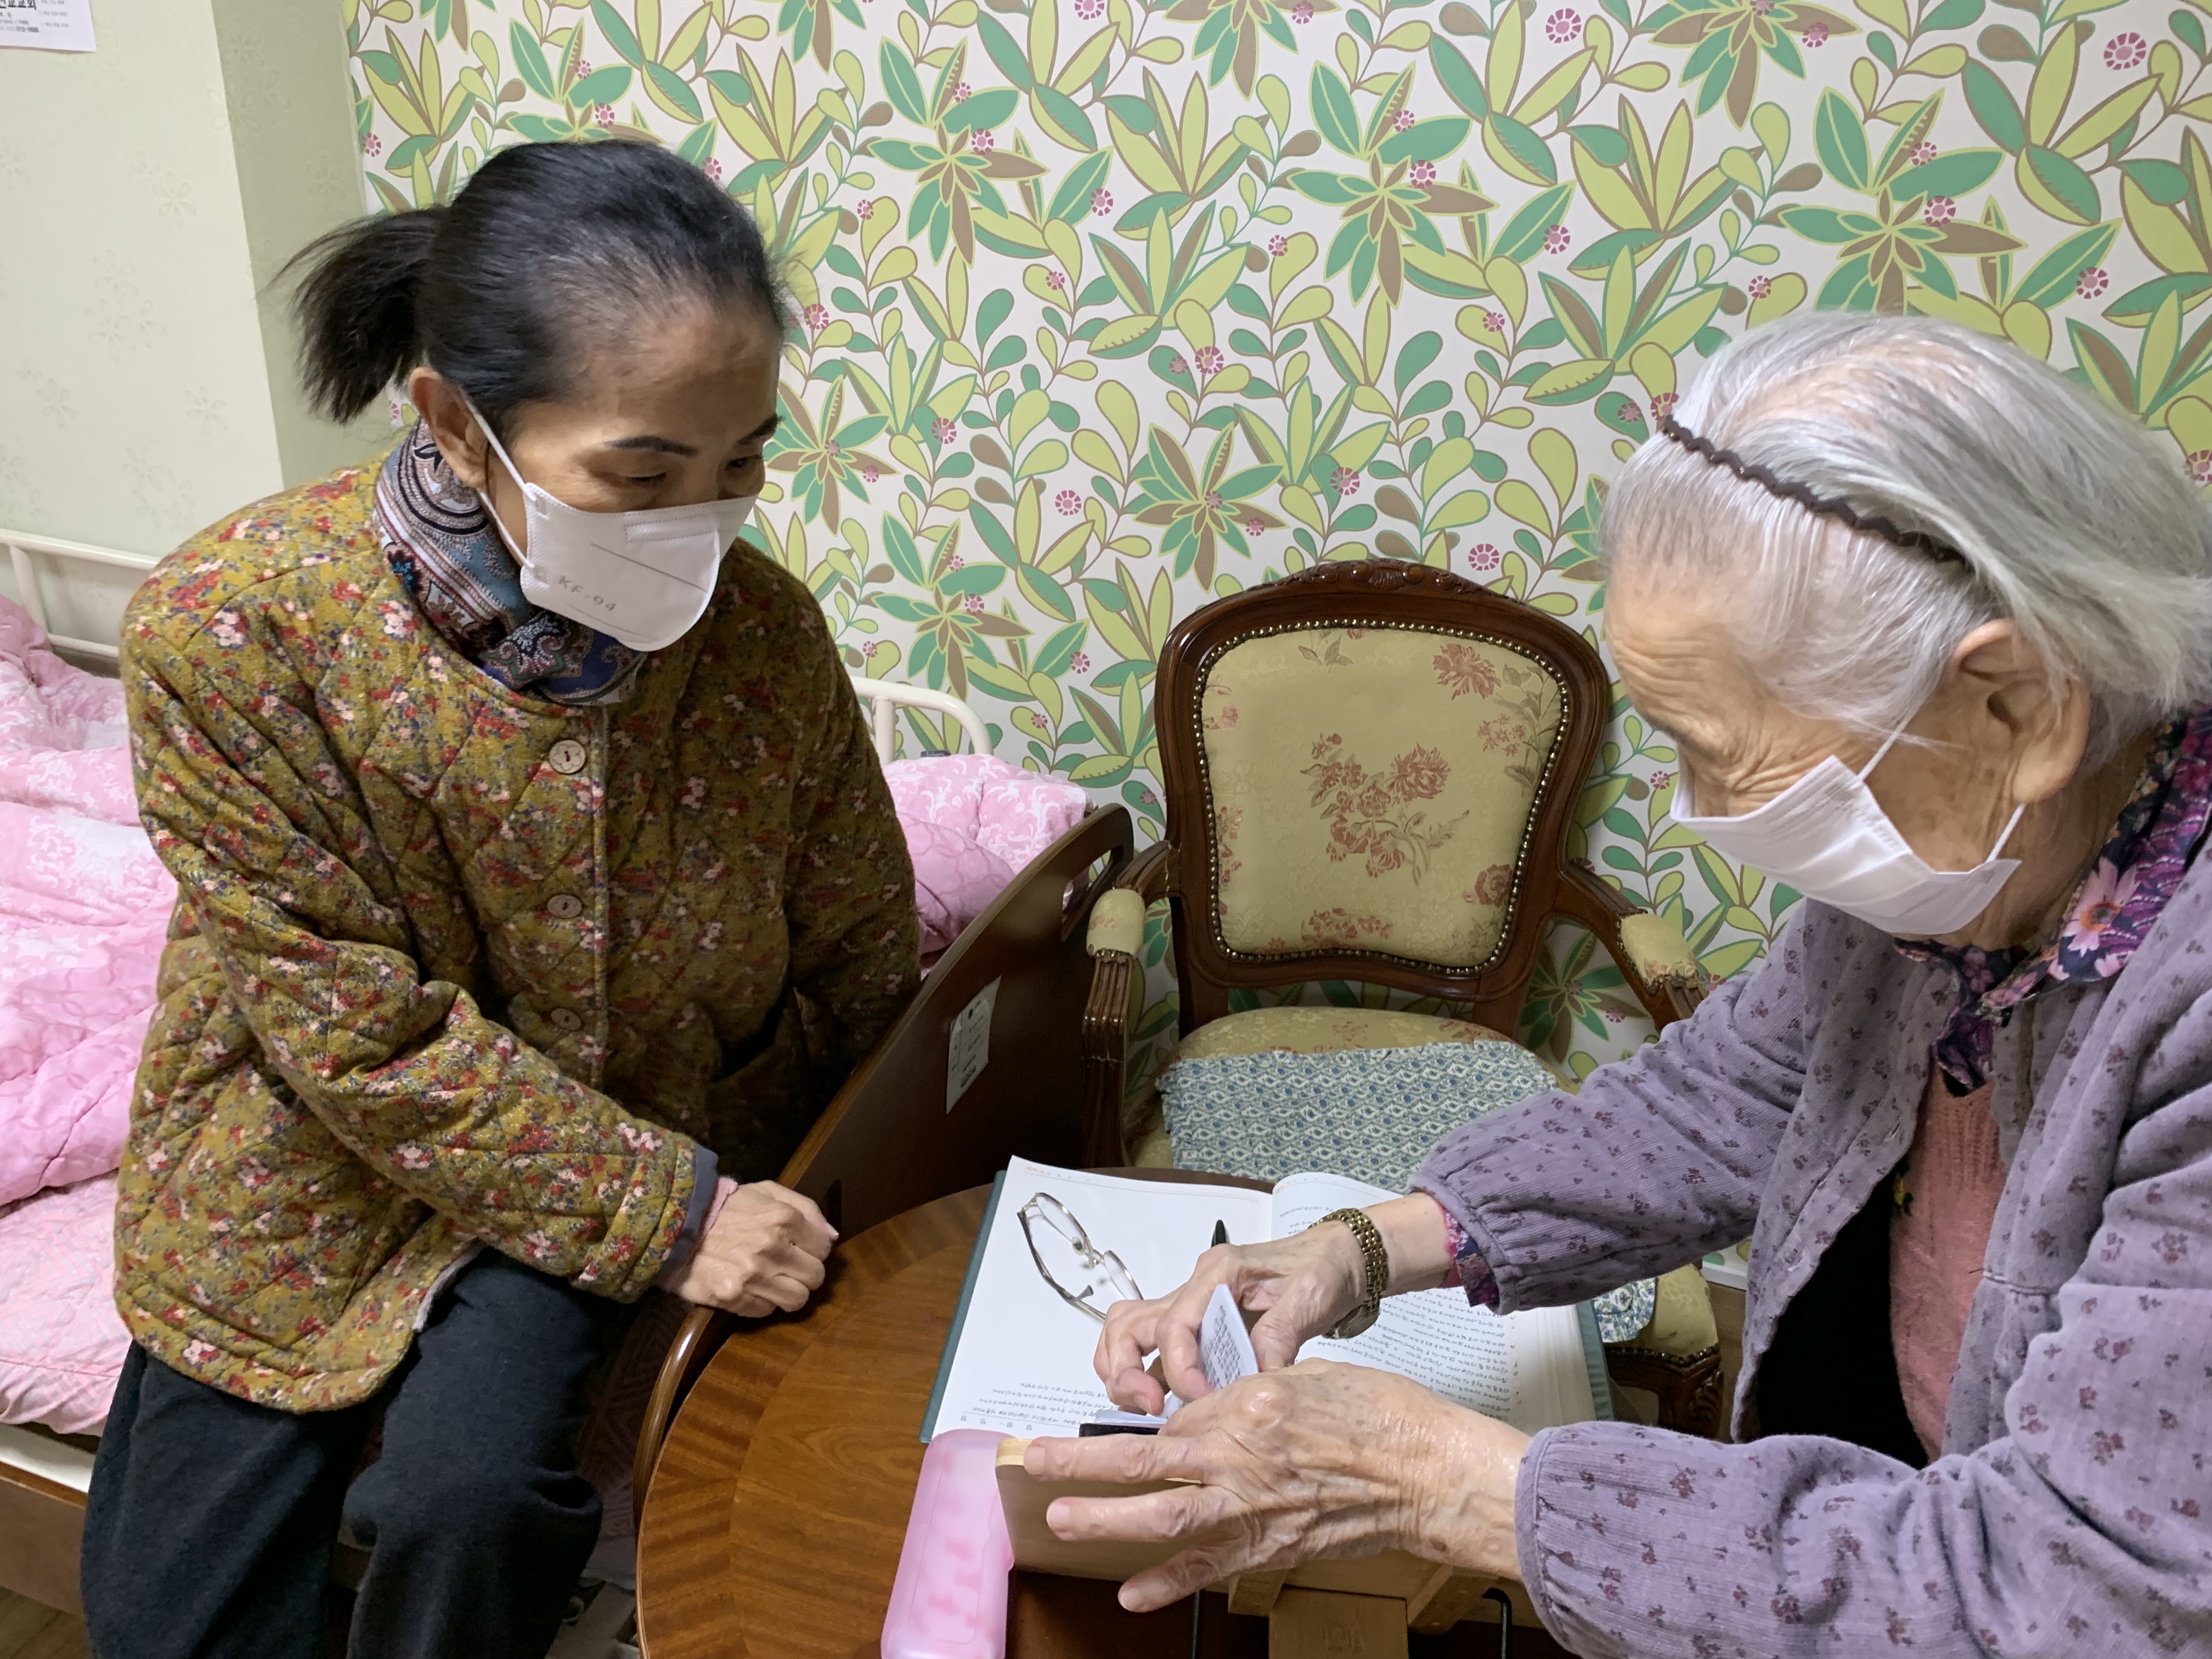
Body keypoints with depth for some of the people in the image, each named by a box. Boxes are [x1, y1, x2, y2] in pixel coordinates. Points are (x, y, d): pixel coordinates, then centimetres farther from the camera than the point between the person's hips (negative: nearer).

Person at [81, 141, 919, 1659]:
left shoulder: (765, 632, -18)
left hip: (651, 1145, 1)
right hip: (317, 1160, 0)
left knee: (468, 1488, -21)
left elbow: (859, 975, -3)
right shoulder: (233, 626, -26)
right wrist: (666, 1215, -25)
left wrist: (731, 1203, -9)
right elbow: (362, 1037, -22)